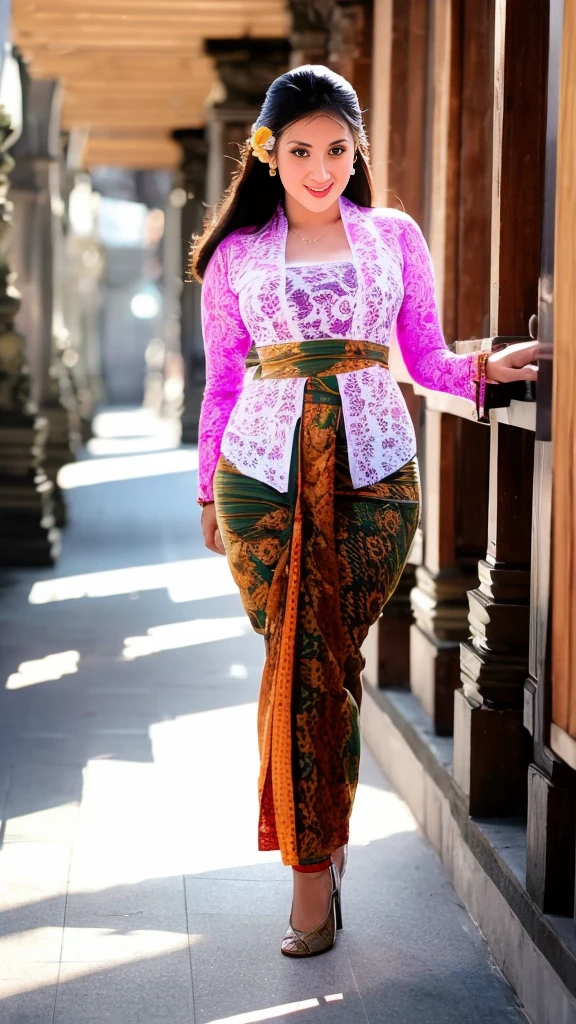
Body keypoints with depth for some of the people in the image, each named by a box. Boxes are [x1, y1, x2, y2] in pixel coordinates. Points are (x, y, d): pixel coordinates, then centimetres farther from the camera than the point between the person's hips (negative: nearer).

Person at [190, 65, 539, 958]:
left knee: (325, 660, -1)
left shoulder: (396, 236, 12)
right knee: (303, 661, -5)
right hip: (266, 469, 0)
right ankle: (317, 860, 5)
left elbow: (426, 361, 13)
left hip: (372, 469, 0)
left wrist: (483, 368, -7)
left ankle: (313, 864, 9)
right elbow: (223, 381, 14)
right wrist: (210, 493, 14)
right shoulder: (237, 254, 11)